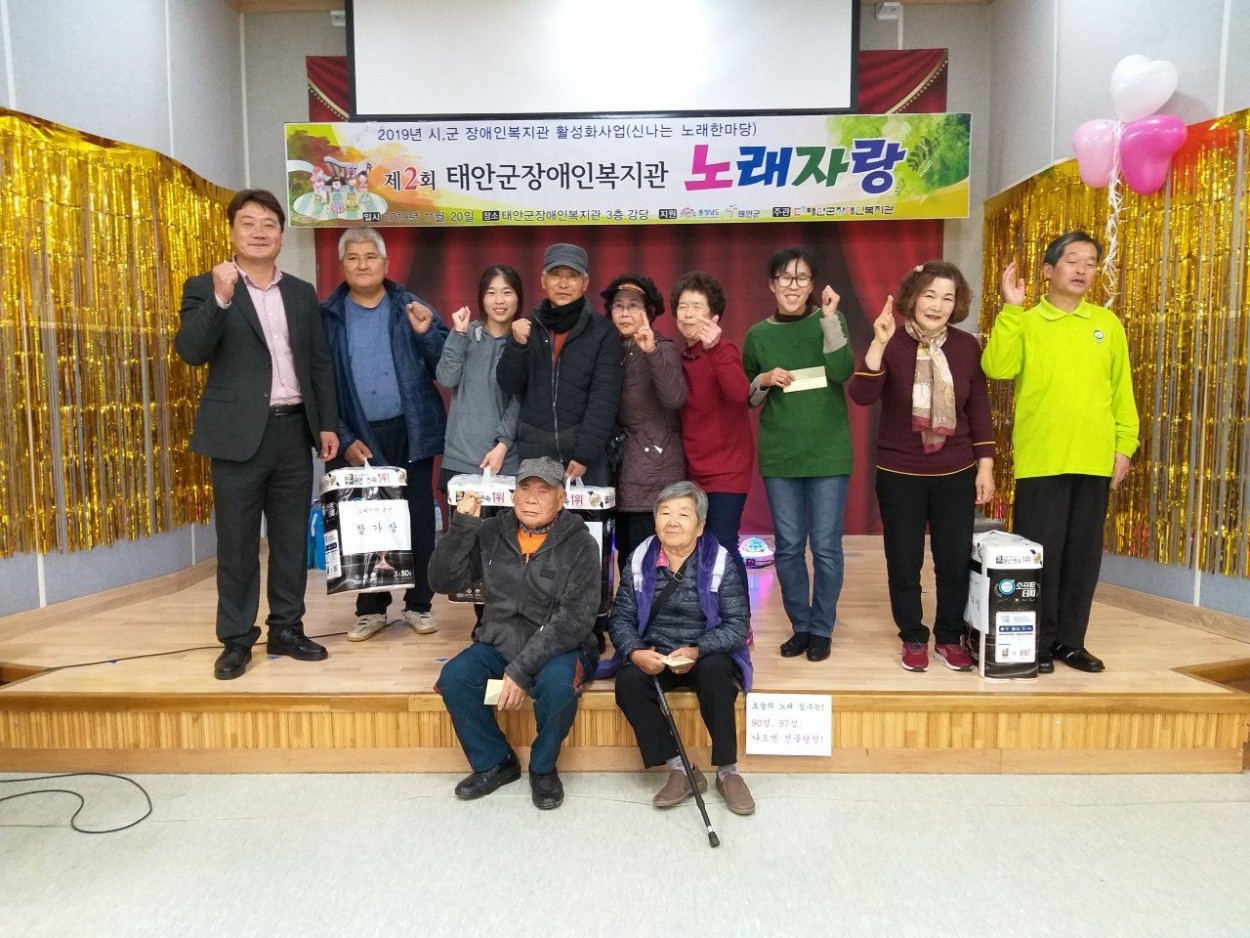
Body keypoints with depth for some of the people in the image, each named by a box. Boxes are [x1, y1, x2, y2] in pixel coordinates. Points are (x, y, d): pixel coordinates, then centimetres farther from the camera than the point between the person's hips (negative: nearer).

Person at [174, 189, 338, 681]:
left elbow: (320, 362, 12)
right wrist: (221, 298, -25)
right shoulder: (206, 288, 1)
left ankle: (286, 629, 22)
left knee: (292, 537, 10)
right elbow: (191, 352, -14)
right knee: (237, 542, 4)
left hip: (294, 430, 4)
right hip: (240, 433, -3)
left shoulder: (302, 293, 12)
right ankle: (236, 639, 16)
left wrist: (328, 423, 6)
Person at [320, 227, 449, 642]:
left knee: (418, 520, 7)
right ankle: (370, 608, 23)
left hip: (410, 432, 0)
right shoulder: (327, 316, 3)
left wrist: (426, 333, -18)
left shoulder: (412, 308, 4)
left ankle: (419, 604, 21)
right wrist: (344, 438, -6)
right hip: (359, 438, 0)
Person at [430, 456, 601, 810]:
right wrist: (461, 526, -15)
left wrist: (522, 669, -25)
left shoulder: (580, 544, -10)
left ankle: (543, 767, -2)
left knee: (557, 684, -33)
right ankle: (494, 762, 4)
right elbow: (443, 581, -2)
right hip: (499, 642, 4)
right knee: (454, 678, -21)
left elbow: (574, 618, -18)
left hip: (560, 646, -3)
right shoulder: (492, 533, 2)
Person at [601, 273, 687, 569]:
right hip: (622, 464, 7)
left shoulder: (663, 349, -6)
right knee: (626, 554, 10)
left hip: (653, 467, -7)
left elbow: (675, 398, -25)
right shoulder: (615, 350, 14)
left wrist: (651, 351, -33)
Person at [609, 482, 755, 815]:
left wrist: (697, 651, -26)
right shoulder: (640, 560, -1)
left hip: (707, 655, -2)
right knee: (628, 683, -27)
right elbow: (621, 617, 0)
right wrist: (635, 652, -20)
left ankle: (727, 772, -16)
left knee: (715, 674, -34)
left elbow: (737, 624, -11)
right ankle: (679, 769, -14)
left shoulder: (719, 561, -9)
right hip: (653, 656, 2)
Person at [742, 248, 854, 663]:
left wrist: (829, 318, -22)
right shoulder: (758, 334, 4)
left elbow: (843, 371, -16)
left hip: (828, 453, -1)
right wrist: (764, 381, -9)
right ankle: (800, 626, 24)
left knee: (826, 546, 3)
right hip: (778, 455, 2)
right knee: (788, 546, 7)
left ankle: (822, 629, 20)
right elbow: (746, 398, 11)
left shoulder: (830, 322, 1)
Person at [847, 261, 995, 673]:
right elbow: (861, 396, -23)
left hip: (956, 474, 2)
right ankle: (913, 639, 25)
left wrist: (985, 466, 3)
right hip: (898, 474, -2)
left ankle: (949, 638, 28)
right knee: (903, 561, 7)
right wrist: (879, 343, -32)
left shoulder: (967, 346, -1)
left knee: (956, 559, 9)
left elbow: (979, 409, 5)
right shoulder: (891, 343, -9)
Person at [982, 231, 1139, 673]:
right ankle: (1038, 642, 13)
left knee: (1084, 552, 9)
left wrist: (1125, 444, 5)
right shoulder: (1025, 322, 1)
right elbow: (996, 369, -16)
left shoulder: (1108, 324, 11)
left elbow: (1122, 389, 11)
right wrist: (1010, 309, -16)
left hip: (1095, 459, 4)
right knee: (1040, 552, 1)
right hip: (1041, 459, -3)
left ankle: (1070, 640, 22)